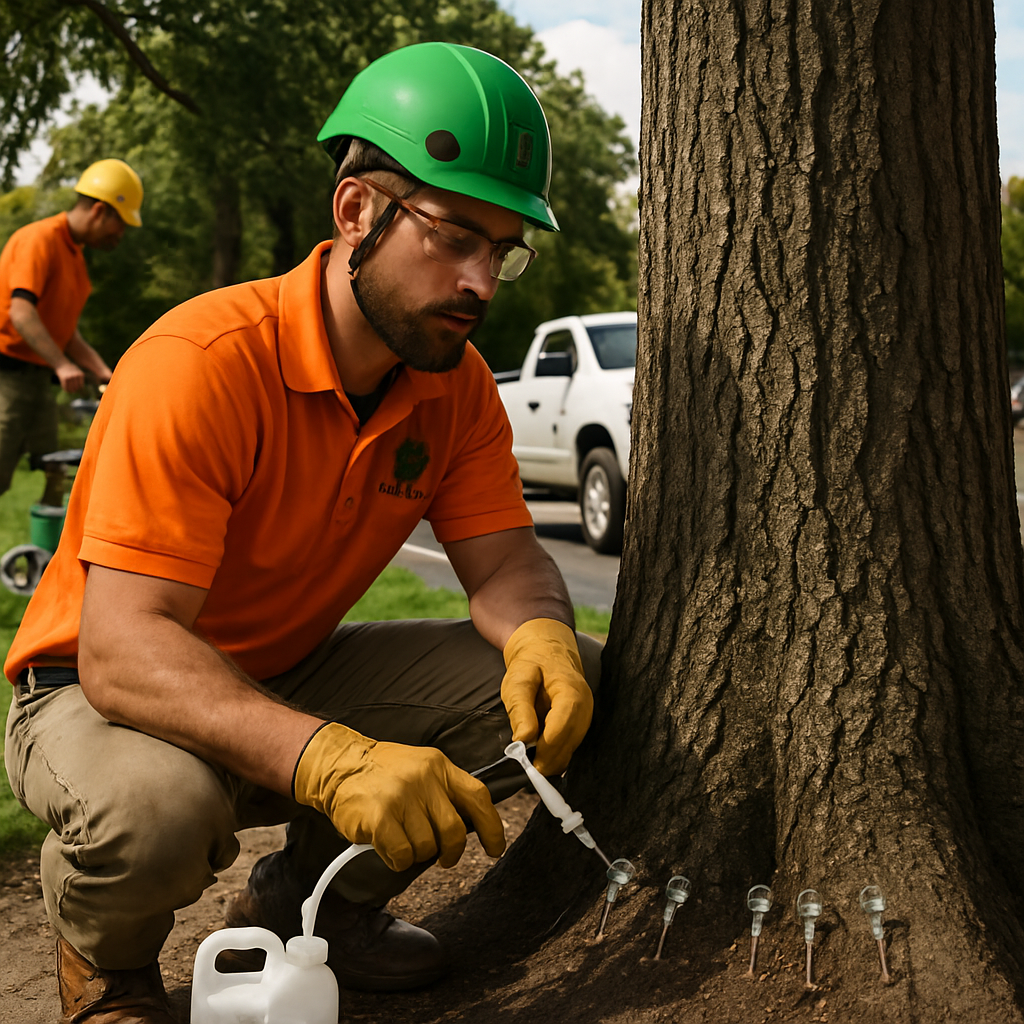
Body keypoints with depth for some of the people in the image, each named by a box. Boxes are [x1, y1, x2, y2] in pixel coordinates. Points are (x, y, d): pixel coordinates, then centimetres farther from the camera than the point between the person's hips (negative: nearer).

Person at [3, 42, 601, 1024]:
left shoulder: (456, 382, -6)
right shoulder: (203, 361, -29)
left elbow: (502, 556, -5)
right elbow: (120, 650, -35)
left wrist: (539, 634, -31)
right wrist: (325, 757, -50)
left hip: (299, 677, 6)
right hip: (99, 693, -6)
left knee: (570, 684, -9)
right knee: (155, 802, -41)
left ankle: (311, 895, 8)